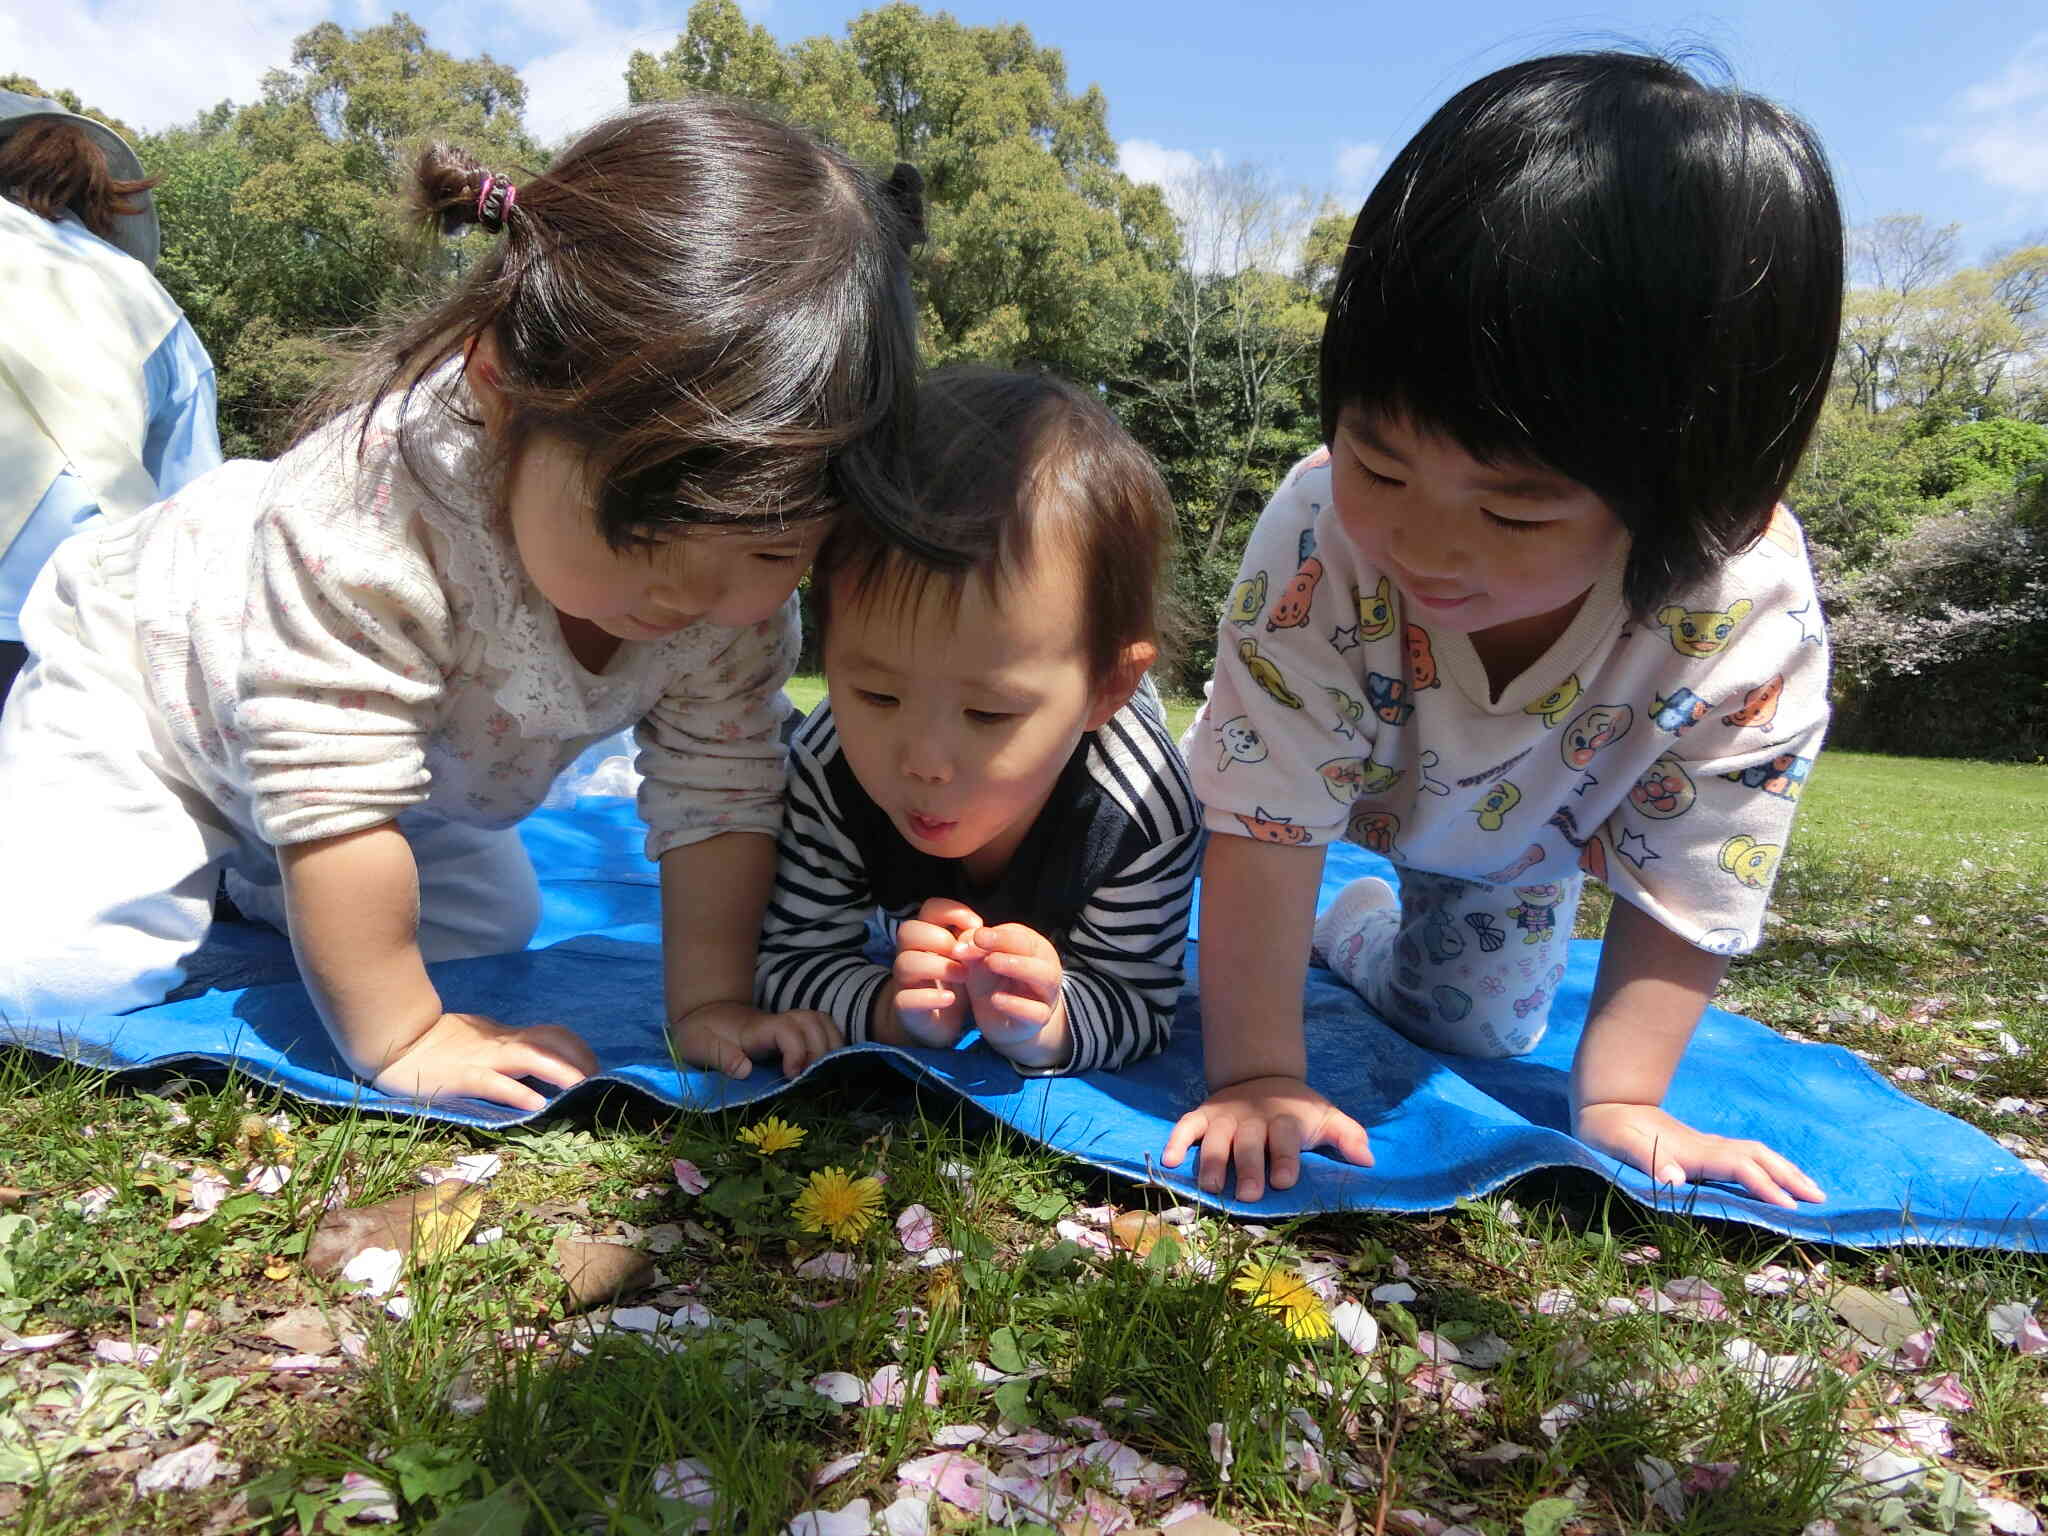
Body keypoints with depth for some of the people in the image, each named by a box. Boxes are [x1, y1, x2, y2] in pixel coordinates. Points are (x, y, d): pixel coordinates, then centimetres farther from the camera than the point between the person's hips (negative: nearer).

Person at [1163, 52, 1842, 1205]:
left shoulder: (1756, 628, -38)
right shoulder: (1317, 543, -44)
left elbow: (1685, 886, -23)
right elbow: (1267, 829, -37)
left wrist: (1619, 1101, -22)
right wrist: (1259, 1074, -34)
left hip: (1516, 836, 2)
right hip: (1323, 766, -1)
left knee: (1475, 1028, 14)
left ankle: (1354, 923, 41)